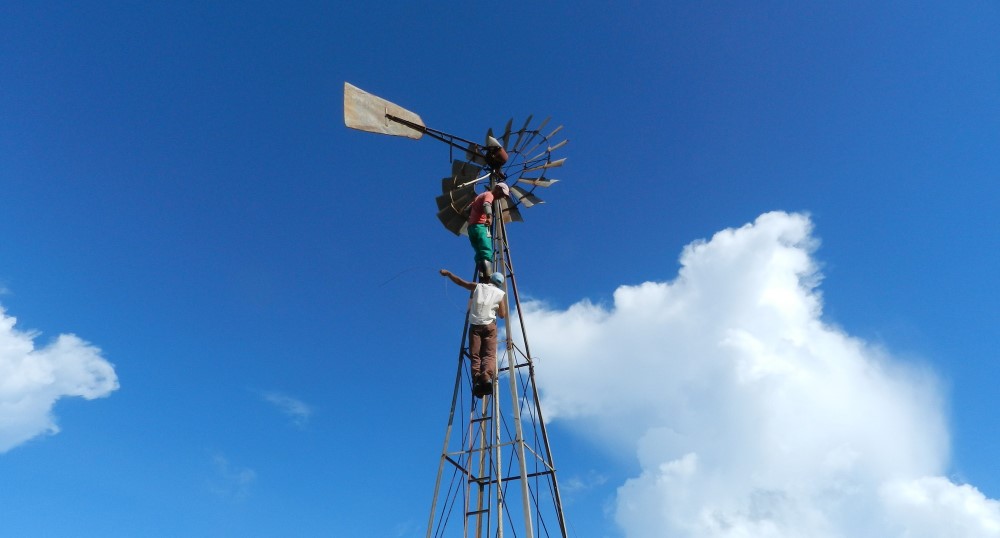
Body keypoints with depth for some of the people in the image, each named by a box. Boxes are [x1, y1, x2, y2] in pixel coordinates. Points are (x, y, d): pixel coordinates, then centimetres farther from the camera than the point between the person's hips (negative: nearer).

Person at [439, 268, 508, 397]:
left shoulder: (478, 287, 12)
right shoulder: (500, 294, 9)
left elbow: (460, 282, 21)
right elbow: (502, 315, 8)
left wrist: (448, 273, 35)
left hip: (475, 326, 1)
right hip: (490, 326, -1)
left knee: (475, 355, 0)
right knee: (489, 354, -8)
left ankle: (477, 379, -22)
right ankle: (487, 376, -35)